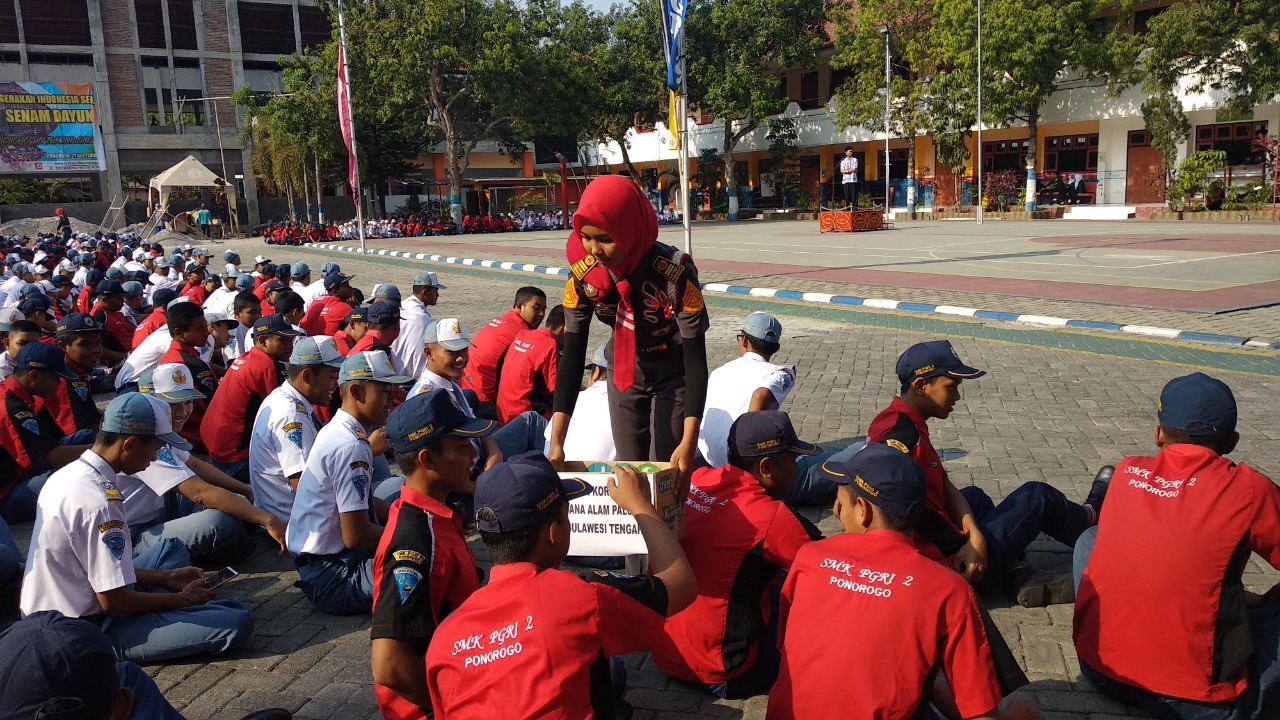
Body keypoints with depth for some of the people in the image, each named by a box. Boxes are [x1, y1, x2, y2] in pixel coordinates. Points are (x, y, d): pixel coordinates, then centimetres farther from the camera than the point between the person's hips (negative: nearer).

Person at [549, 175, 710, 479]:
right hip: (623, 373, 3)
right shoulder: (582, 275, -22)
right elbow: (572, 353, -18)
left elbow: (696, 358, -28)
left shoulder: (676, 274, -32)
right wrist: (556, 441, -24)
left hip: (674, 374, -3)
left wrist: (689, 442, -34)